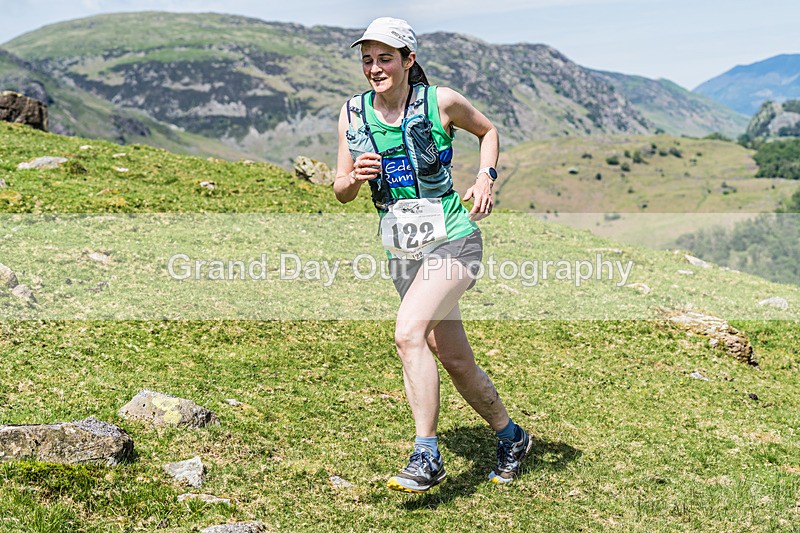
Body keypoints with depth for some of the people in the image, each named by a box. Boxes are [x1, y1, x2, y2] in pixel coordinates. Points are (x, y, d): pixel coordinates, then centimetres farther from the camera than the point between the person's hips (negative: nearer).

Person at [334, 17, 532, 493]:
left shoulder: (441, 101, -7)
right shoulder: (353, 113, 3)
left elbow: (489, 131, 12)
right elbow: (341, 193, 9)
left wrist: (486, 178, -4)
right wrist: (355, 177, -14)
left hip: (452, 239, -5)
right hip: (403, 252, 5)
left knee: (408, 334, -26)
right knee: (456, 362, 10)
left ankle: (427, 458, -16)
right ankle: (511, 438, 33)